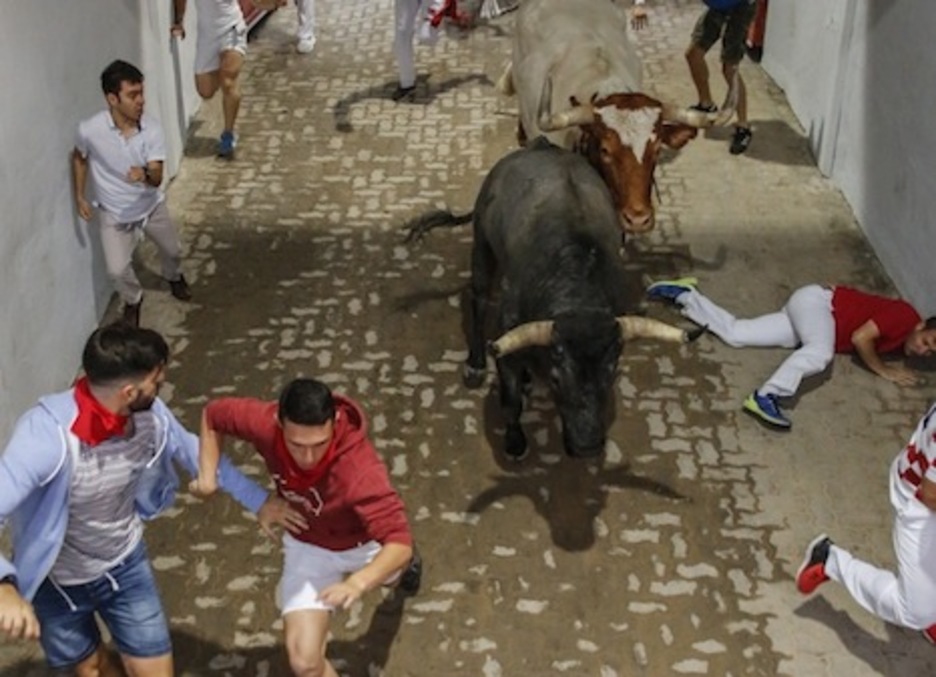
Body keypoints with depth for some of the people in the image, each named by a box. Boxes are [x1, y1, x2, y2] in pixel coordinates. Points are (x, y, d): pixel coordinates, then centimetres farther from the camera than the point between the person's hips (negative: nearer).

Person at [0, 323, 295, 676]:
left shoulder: (149, 414, -20)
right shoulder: (47, 434, -38)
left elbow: (192, 451, 1)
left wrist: (259, 500, 8)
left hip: (125, 565, 3)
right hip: (56, 582, -3)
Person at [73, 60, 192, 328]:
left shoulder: (151, 128, -24)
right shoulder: (90, 130, -26)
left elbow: (157, 177, -28)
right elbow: (79, 158, -3)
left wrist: (145, 175, -51)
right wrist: (79, 197, 0)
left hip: (151, 205, 2)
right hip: (114, 213, -2)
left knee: (172, 250, 21)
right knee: (118, 270, -9)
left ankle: (174, 277, 59)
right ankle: (133, 300, 27)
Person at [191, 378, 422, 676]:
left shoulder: (359, 469, -46)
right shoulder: (265, 423, -35)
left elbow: (399, 541, -49)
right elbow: (213, 414, -13)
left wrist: (357, 583, -66)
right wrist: (208, 474, -23)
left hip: (366, 543, -1)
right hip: (308, 546, 1)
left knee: (391, 572, 37)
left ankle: (405, 567, 77)